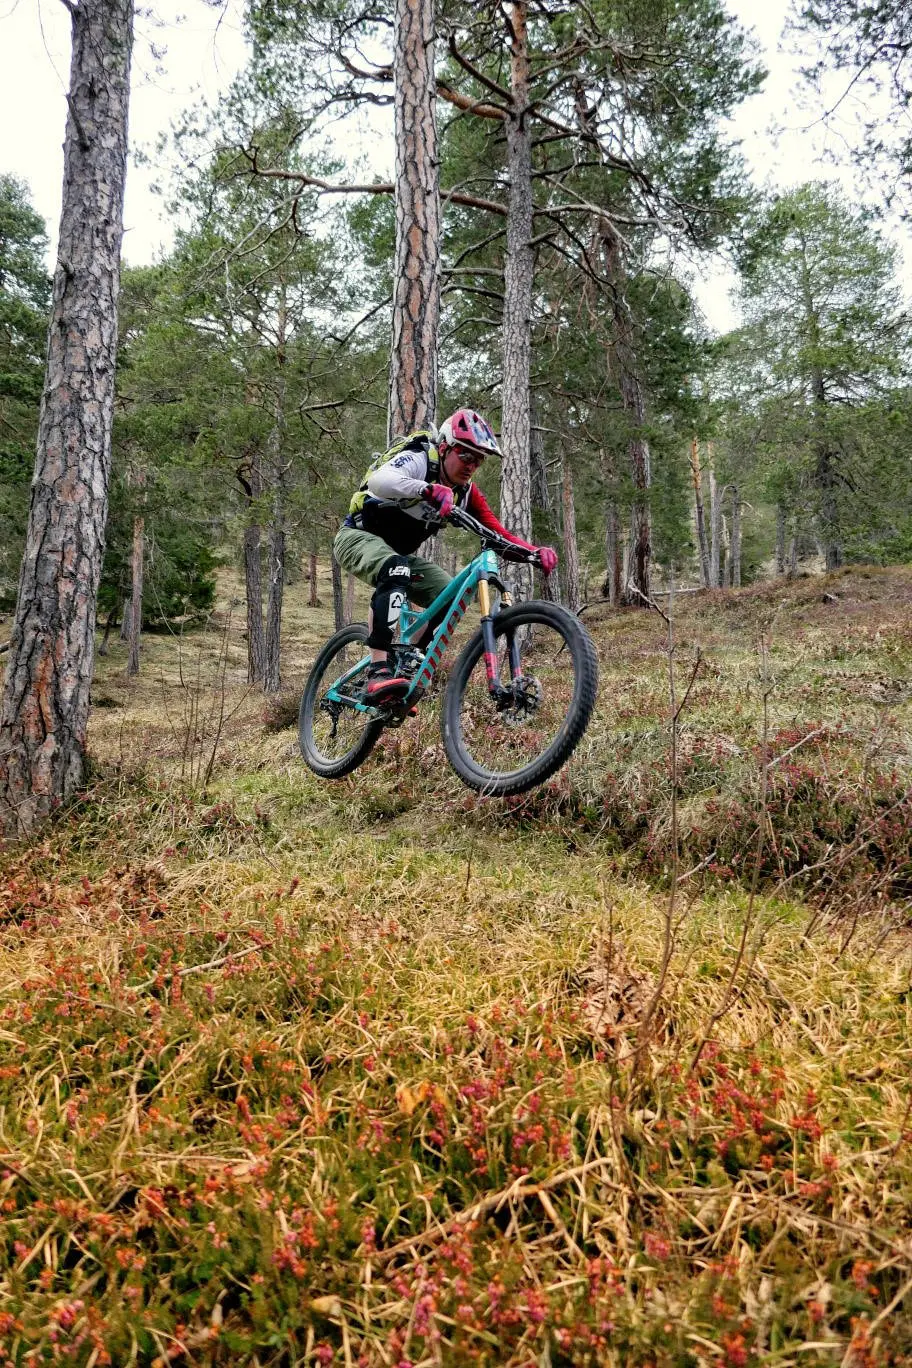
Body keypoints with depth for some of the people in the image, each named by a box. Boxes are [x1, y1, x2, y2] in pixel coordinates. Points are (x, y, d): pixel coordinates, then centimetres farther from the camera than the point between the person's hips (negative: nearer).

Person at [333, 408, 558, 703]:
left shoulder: (466, 491, -3)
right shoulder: (418, 459, -22)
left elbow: (499, 533, -7)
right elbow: (379, 480, -44)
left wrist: (536, 551, -26)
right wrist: (430, 490, -61)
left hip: (400, 553, 8)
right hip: (359, 536, -8)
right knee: (397, 571, -38)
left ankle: (406, 670, 3)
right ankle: (378, 673, -46)